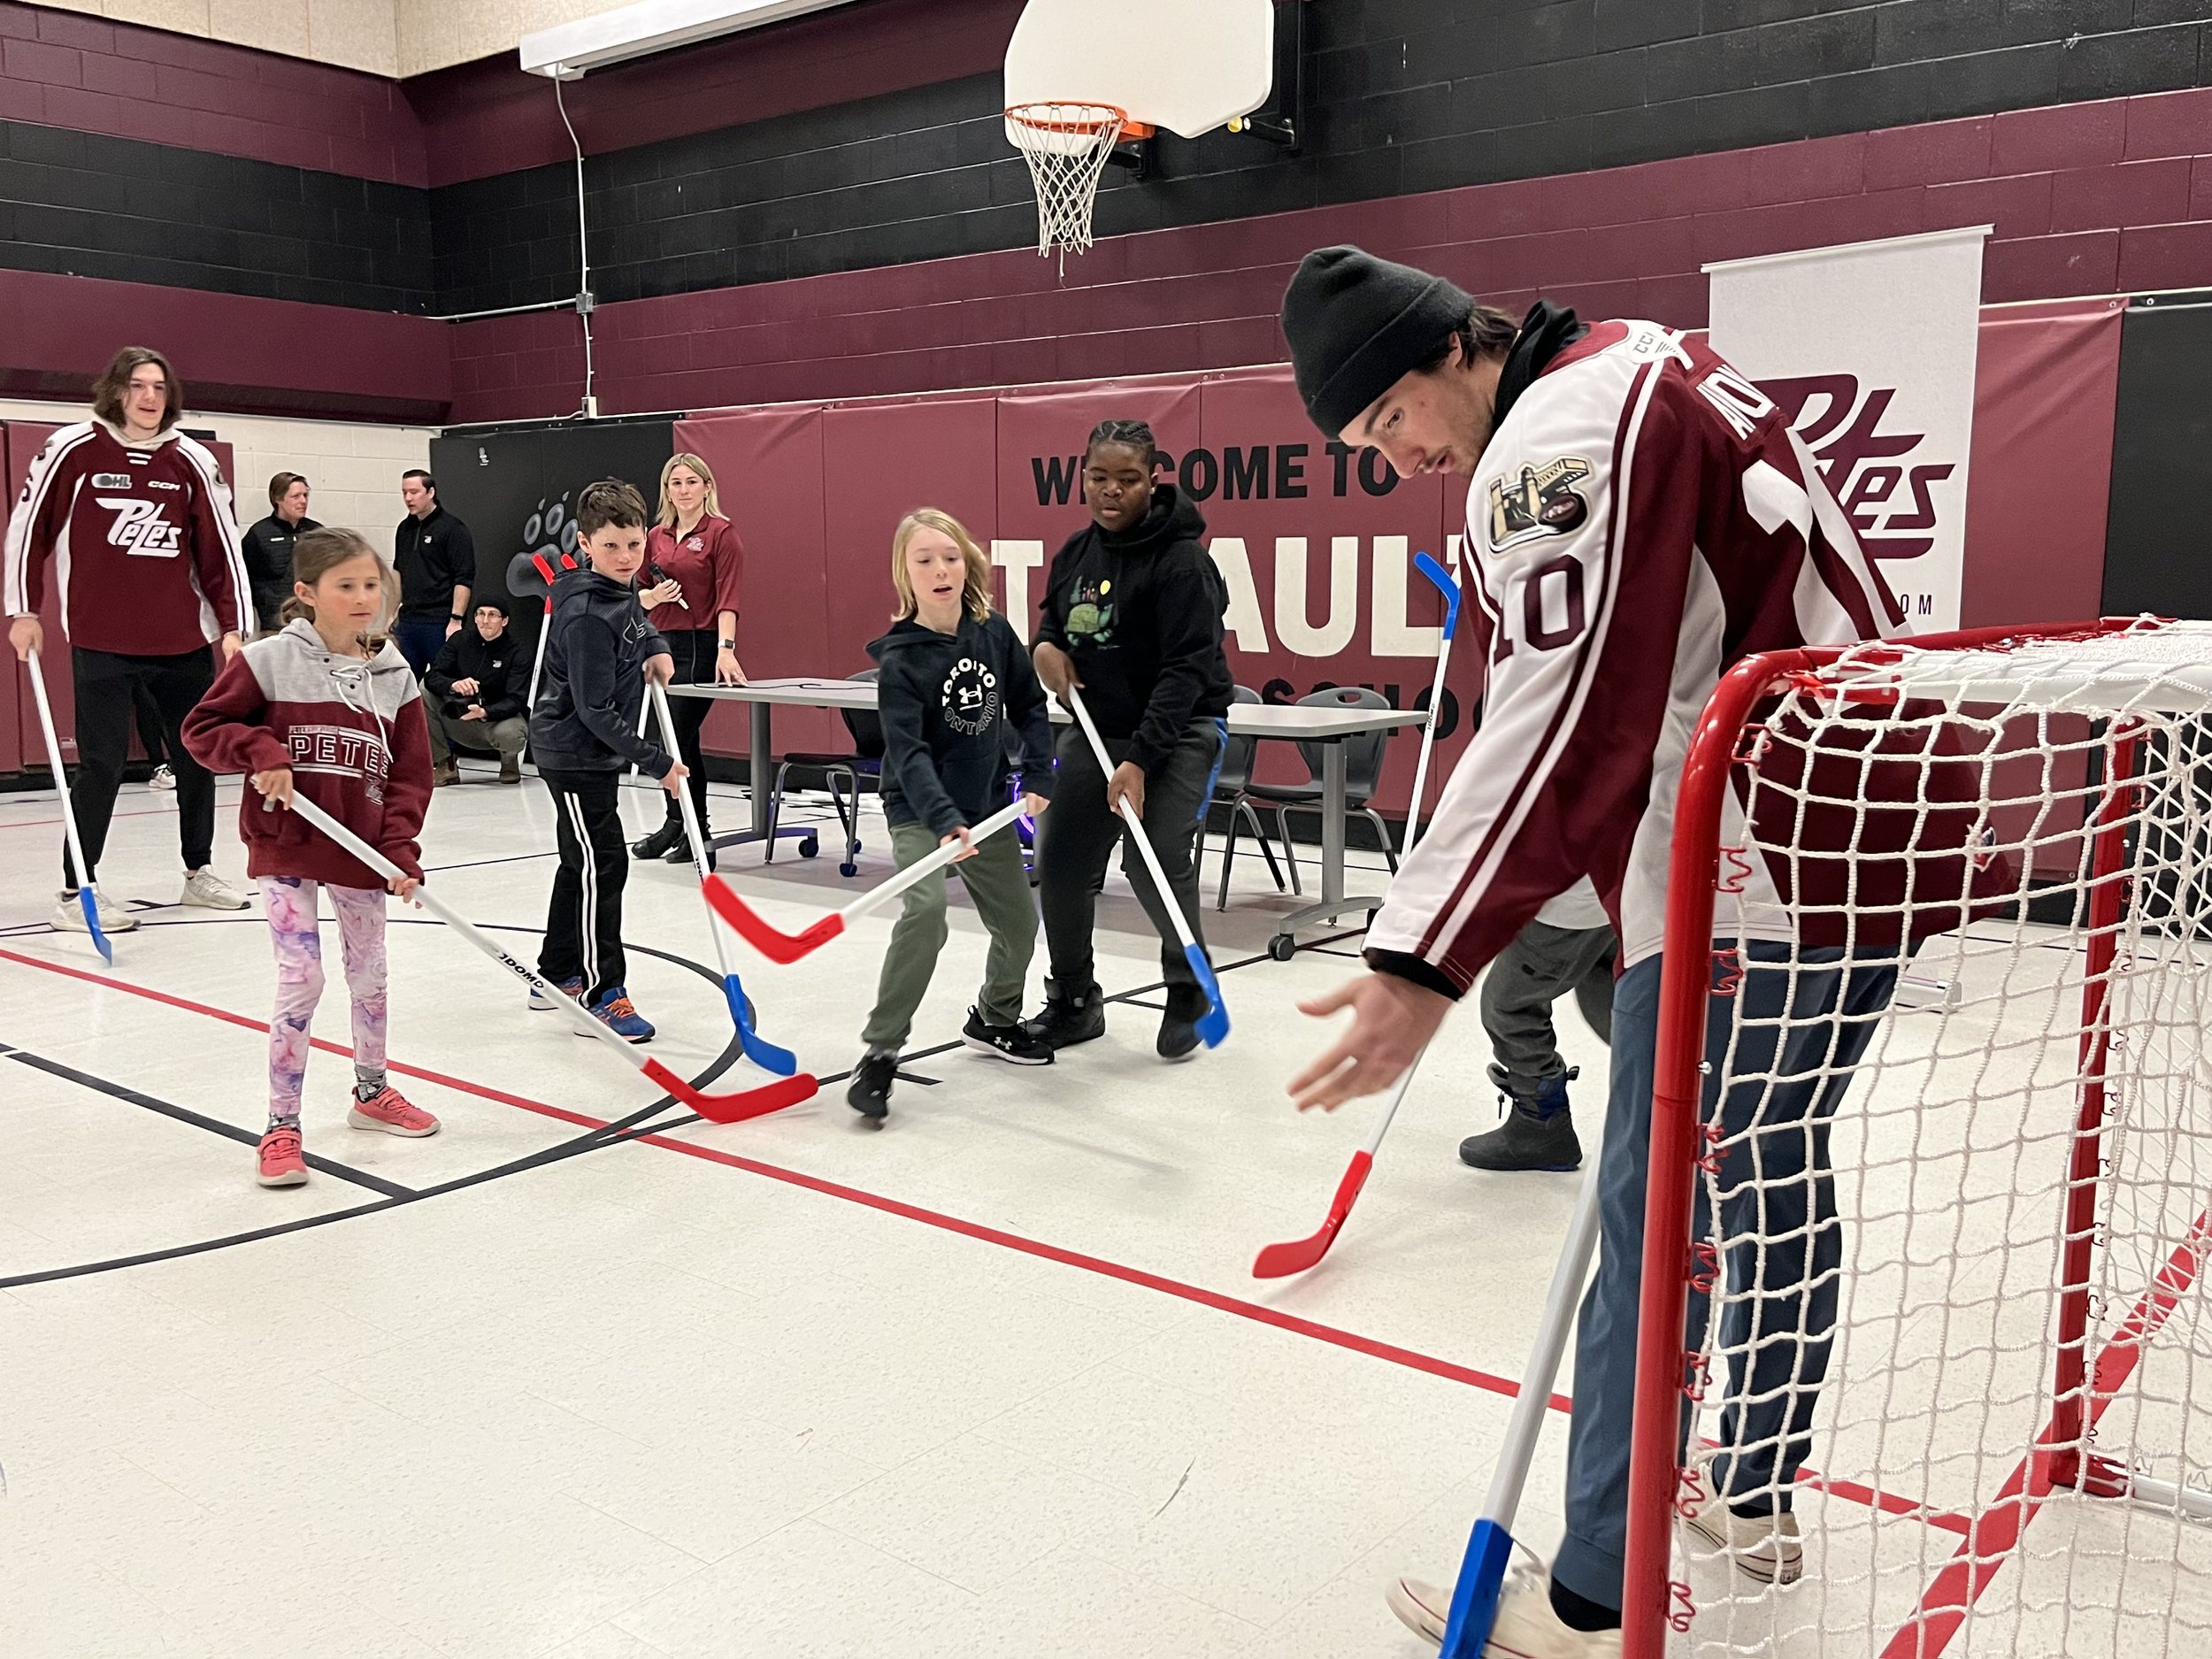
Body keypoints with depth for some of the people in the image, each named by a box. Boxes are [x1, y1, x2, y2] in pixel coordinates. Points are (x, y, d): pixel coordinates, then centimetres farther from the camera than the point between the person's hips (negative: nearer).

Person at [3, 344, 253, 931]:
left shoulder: (192, 461, 3)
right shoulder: (74, 449, -4)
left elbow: (221, 546, 5)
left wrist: (233, 626, 2)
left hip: (185, 641, 3)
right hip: (102, 641, -3)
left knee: (197, 756, 11)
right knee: (103, 763, -5)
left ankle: (198, 871, 29)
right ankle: (74, 893, 7)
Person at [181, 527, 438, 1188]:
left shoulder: (394, 674, 1)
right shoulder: (270, 660, -9)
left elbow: (411, 773, 2)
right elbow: (202, 727, -3)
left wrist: (401, 849, -8)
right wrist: (261, 751, -21)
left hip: (362, 854, 4)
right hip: (287, 847, -4)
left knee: (369, 976, 16)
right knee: (302, 980, -7)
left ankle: (372, 1092, 38)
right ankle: (282, 1127, 6)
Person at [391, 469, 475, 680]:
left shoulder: (452, 528, -7)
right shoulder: (405, 528, 14)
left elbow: (464, 579, -12)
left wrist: (456, 620, -17)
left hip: (441, 623, -7)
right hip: (407, 621, 7)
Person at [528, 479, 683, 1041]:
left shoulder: (622, 588, 3)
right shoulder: (587, 615, -25)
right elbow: (595, 711, -26)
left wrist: (655, 649, 9)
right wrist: (655, 762, -24)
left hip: (596, 751, 10)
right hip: (574, 752, -10)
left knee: (582, 864, 18)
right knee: (602, 865, -10)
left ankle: (557, 974, 32)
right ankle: (603, 996, -5)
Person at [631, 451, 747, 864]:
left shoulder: (721, 534, -6)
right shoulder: (656, 537, 12)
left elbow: (727, 598, -15)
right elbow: (640, 598, 17)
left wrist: (725, 649, -25)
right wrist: (654, 595, -6)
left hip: (701, 645, -7)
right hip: (662, 643, 7)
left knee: (677, 736, -6)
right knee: (684, 738, 10)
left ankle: (676, 825, 7)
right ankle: (697, 835, 17)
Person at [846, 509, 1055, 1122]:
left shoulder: (995, 632, -4)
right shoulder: (900, 659, -19)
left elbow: (1029, 708, 7)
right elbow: (908, 752, -26)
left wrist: (1037, 778, -4)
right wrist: (944, 823, -38)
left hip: (988, 805, 6)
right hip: (920, 810, -6)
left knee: (1019, 920, 13)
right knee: (925, 911, -27)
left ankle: (993, 1019, 42)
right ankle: (879, 1052, -18)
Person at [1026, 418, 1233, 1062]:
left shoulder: (1181, 560, -18)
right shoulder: (1075, 554, 3)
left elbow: (1186, 670, -24)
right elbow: (1055, 616, 22)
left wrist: (1139, 760, -32)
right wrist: (1046, 645, -4)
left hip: (1177, 732, -6)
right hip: (1094, 729, 7)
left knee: (1156, 862, -18)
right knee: (1059, 862, 2)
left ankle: (1190, 992, 10)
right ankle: (1074, 1002, 21)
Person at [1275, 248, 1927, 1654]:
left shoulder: (1561, 436, -17)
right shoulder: (1643, 369, 15)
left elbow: (1566, 728, -27)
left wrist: (1431, 962, -30)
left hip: (1752, 886, -11)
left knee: (1656, 1216, -4)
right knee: (1775, 1171, 20)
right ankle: (1758, 1497, 37)